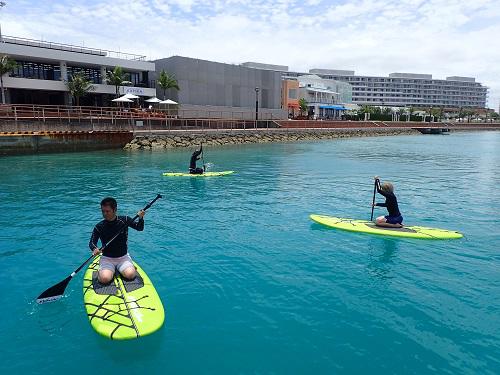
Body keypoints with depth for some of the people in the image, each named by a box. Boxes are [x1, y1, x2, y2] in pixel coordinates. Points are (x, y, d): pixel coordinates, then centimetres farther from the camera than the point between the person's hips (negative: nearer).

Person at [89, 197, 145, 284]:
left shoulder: (124, 220, -5)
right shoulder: (99, 227, -6)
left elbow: (139, 228, 1)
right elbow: (92, 242, -3)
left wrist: (141, 218, -19)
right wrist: (95, 249, -26)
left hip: (123, 257, 1)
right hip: (107, 259, 0)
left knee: (130, 275, -25)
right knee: (104, 279, -26)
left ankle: (119, 269, 9)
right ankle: (101, 270, 10)